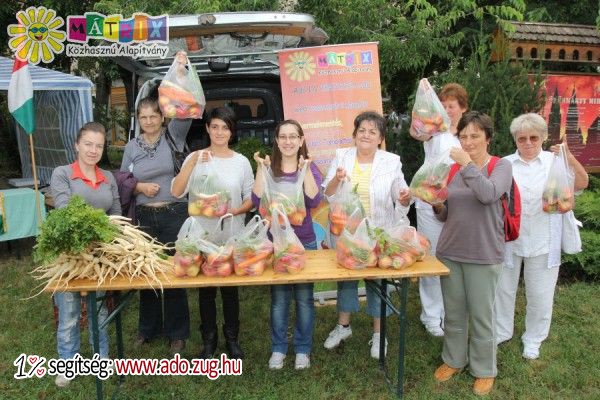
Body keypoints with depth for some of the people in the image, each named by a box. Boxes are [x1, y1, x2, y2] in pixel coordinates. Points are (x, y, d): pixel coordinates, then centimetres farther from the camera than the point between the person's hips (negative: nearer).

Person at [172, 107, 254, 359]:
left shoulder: (241, 162, 1)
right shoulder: (195, 158, -2)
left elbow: (251, 198, 4)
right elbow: (176, 192, -14)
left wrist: (236, 210, -16)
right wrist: (193, 162, -23)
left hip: (233, 236, 0)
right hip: (203, 235, 0)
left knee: (231, 288, 10)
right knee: (206, 289, 10)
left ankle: (232, 339, 28)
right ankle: (209, 341, 27)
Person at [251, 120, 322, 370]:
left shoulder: (310, 167, 0)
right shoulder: (269, 167, 2)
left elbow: (314, 202, -16)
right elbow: (258, 202, -12)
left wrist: (305, 170, -22)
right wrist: (261, 169, -17)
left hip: (305, 242, 0)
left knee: (304, 298, 6)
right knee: (279, 298, 7)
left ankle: (303, 349, 23)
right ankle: (278, 348, 23)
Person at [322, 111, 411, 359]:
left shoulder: (391, 162, -3)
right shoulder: (341, 157, -1)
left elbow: (401, 199, 0)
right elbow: (326, 194, -3)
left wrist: (405, 199, -23)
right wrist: (336, 180, -23)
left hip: (378, 233, -1)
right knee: (345, 275, 14)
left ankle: (378, 333, 28)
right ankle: (343, 325, 36)